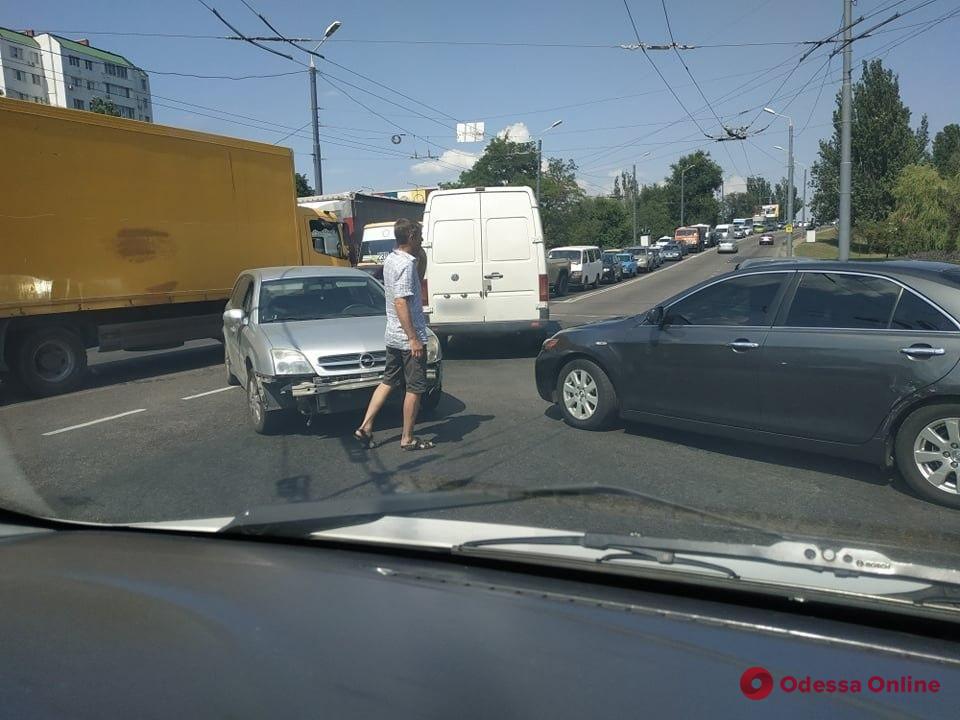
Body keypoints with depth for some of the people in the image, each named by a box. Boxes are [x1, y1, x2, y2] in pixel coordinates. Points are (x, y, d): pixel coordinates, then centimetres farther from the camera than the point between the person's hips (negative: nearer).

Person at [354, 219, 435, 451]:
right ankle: (408, 438, 10)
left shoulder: (390, 260, 10)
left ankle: (365, 426, 15)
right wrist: (414, 338, -25)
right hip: (409, 338, -9)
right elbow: (401, 303, -25)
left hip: (393, 336, 9)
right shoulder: (406, 264, -19)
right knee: (415, 388, 2)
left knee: (389, 381, 17)